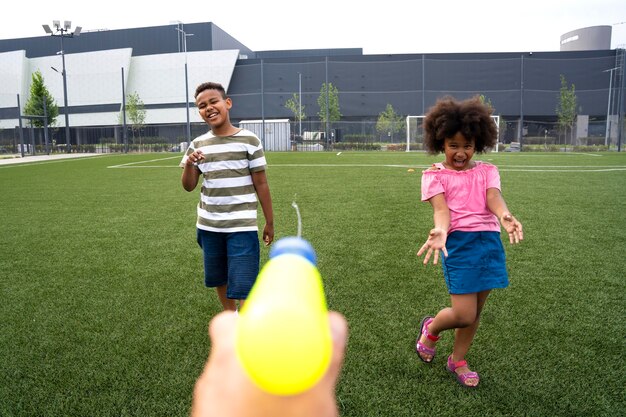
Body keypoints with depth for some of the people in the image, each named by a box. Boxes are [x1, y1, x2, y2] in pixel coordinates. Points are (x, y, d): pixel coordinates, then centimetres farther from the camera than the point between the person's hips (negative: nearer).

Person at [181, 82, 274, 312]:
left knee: (242, 287, -6)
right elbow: (189, 186, 1)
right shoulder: (197, 145, 4)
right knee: (219, 280, 18)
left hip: (242, 226, -4)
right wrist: (189, 164, -19)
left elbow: (261, 184, -4)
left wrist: (269, 222, -1)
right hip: (209, 226, 5)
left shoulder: (249, 140, -7)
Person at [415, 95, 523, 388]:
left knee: (475, 311, 13)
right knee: (464, 315, -8)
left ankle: (457, 361, 35)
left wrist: (505, 217, -32)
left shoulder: (487, 171, 10)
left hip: (490, 241, 4)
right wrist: (440, 231, -36)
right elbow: (441, 209, -13)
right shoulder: (435, 175, 1)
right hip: (459, 242, -4)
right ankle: (431, 328, 27)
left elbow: (494, 198, -8)